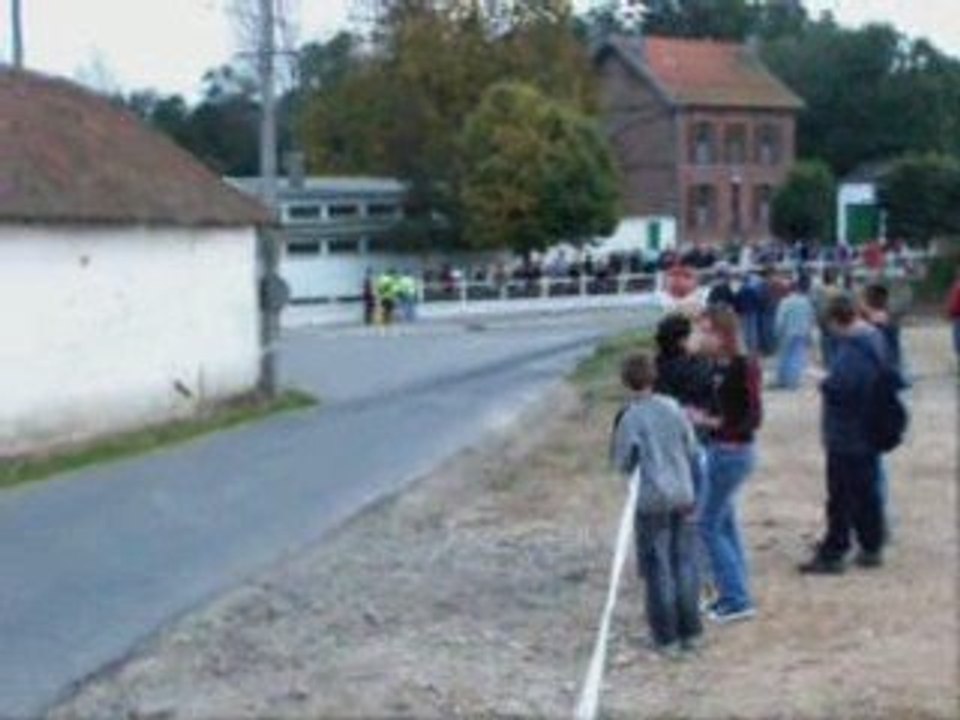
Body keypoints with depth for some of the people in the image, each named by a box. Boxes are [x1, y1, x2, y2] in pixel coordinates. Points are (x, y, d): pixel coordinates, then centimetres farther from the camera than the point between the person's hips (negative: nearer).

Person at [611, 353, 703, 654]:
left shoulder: (631, 418, -12)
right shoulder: (673, 408, 0)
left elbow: (623, 465, -6)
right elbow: (692, 449, 7)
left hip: (653, 501, -4)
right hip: (683, 496, 4)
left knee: (658, 570, 4)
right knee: (685, 564, 11)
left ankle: (666, 637, 9)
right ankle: (689, 632, 17)